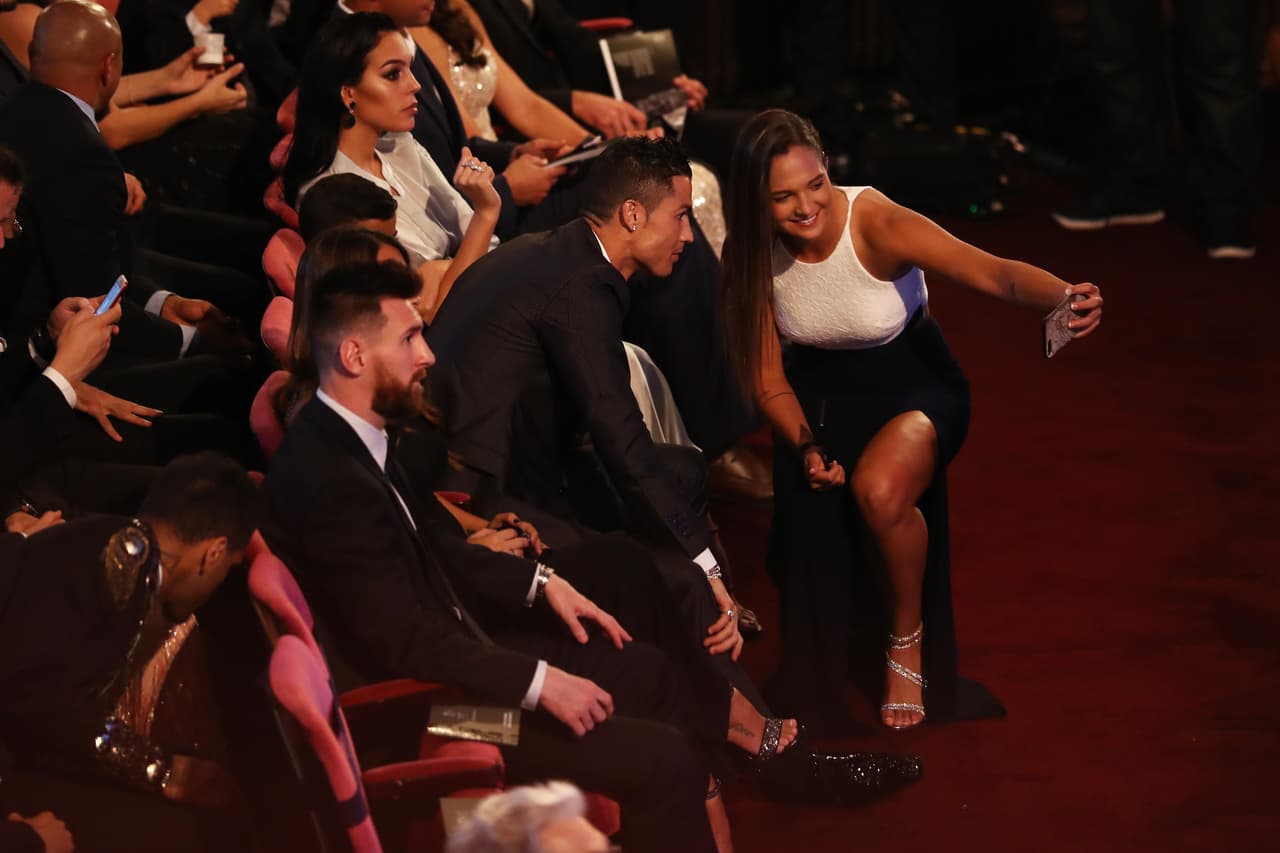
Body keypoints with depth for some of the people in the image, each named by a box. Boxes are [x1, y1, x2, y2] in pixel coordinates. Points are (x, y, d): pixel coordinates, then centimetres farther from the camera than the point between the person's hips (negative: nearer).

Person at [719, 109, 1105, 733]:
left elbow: (991, 271, -43)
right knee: (807, 511, -22)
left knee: (880, 491, -34)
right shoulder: (750, 254, -15)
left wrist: (1064, 297, -63)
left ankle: (907, 642, -4)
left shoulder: (876, 224, -29)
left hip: (912, 383, -4)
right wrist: (805, 448, -22)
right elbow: (768, 379, -5)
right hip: (819, 391, 4)